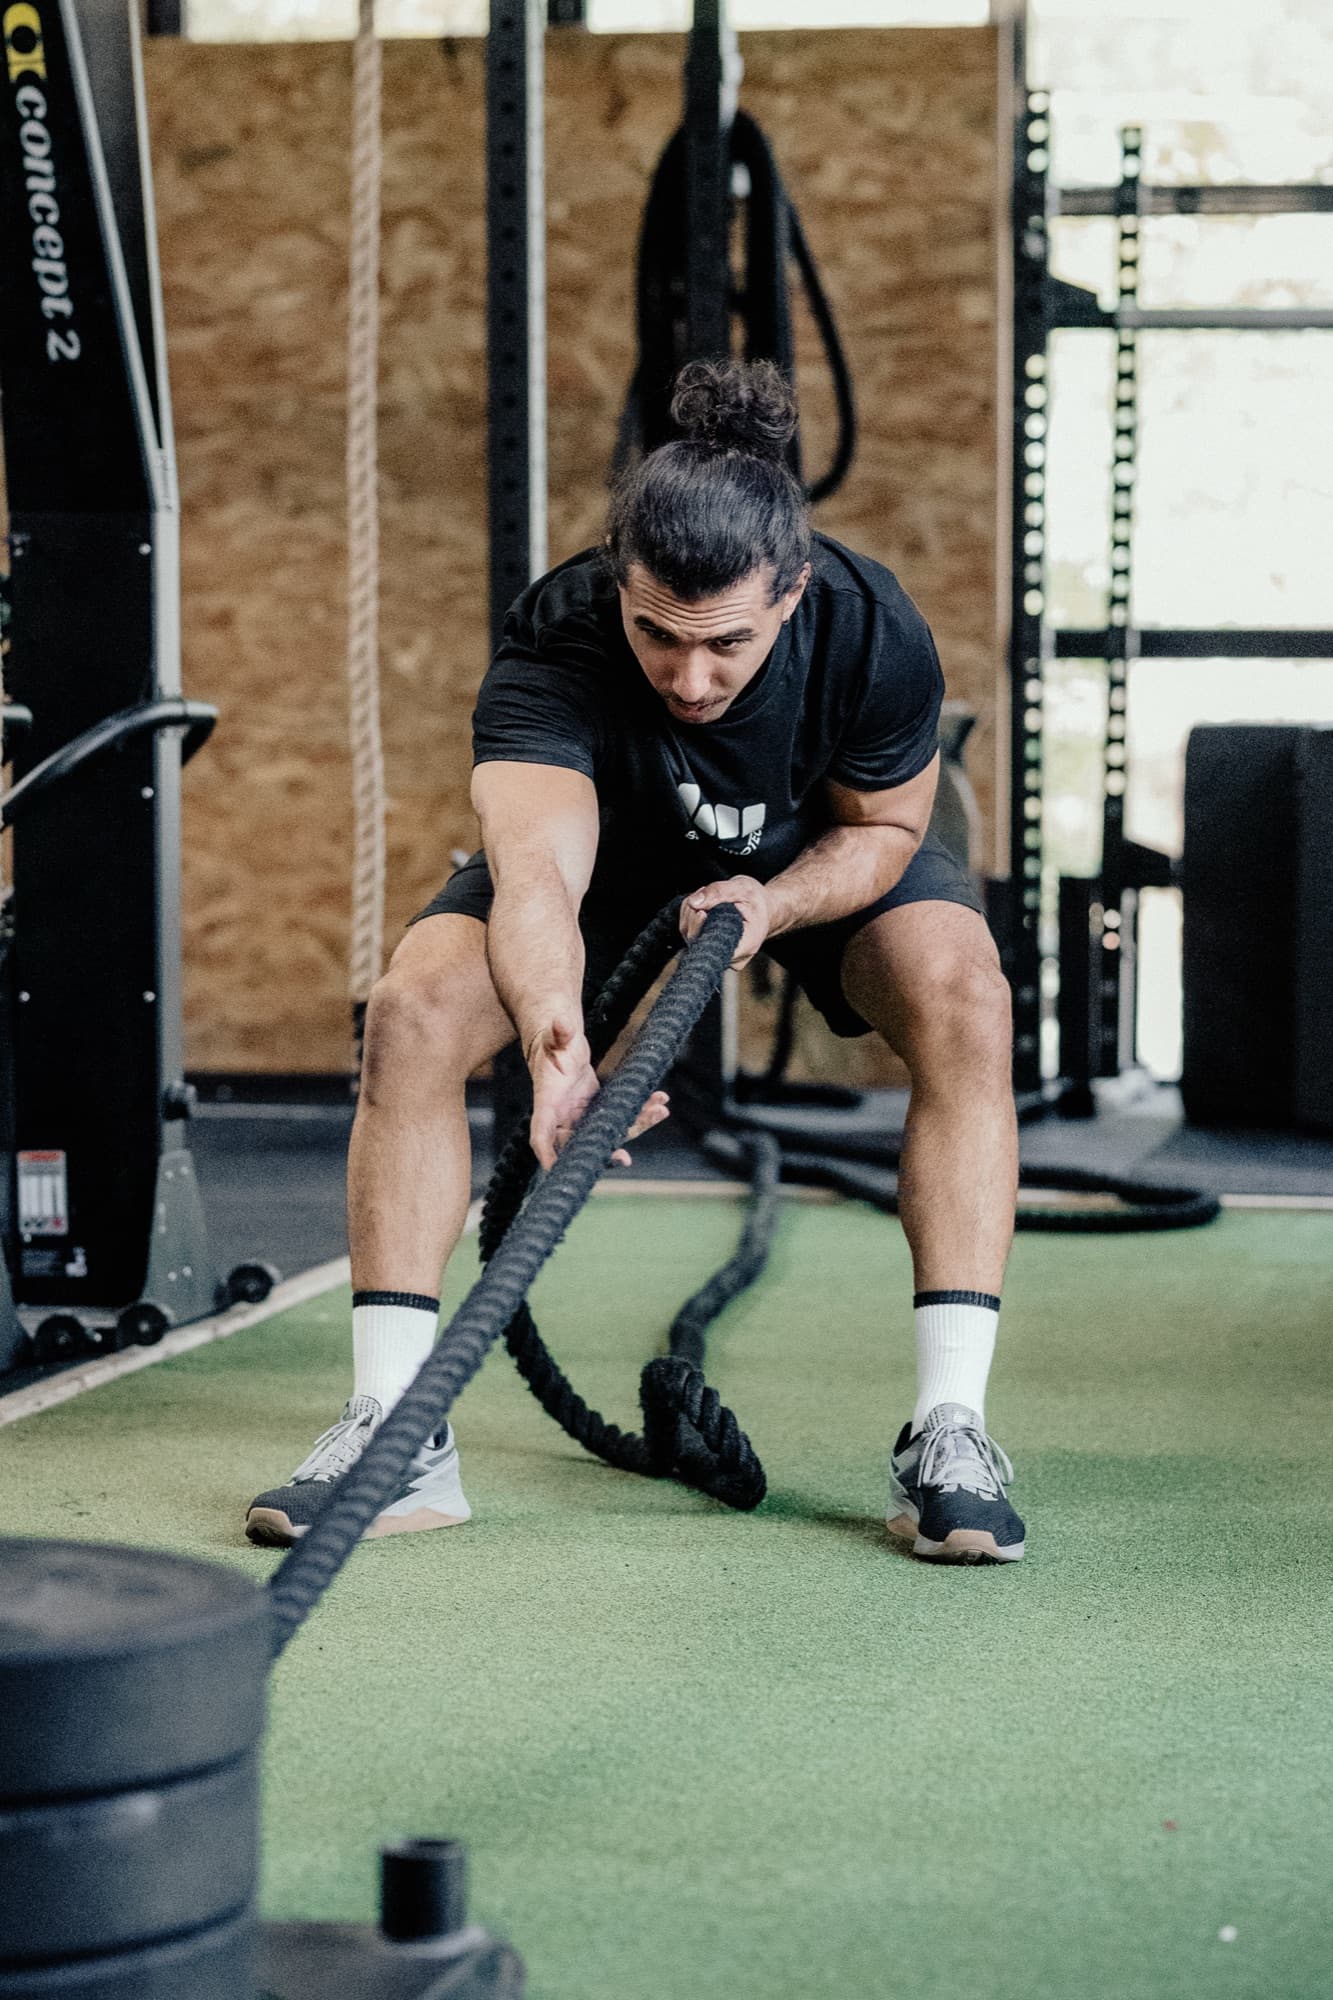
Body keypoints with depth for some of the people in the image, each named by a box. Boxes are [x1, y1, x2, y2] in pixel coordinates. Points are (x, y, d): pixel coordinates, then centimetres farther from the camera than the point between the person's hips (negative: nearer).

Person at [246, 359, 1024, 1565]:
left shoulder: (874, 634, -34)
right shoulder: (554, 642, -39)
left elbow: (887, 827, -15)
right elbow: (537, 870, -53)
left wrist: (774, 901, -35)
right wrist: (555, 1042, -72)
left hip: (820, 851, 0)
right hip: (612, 842, 0)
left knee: (964, 1005, -29)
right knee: (414, 1010, -24)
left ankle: (950, 1428, -25)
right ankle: (396, 1431, -17)